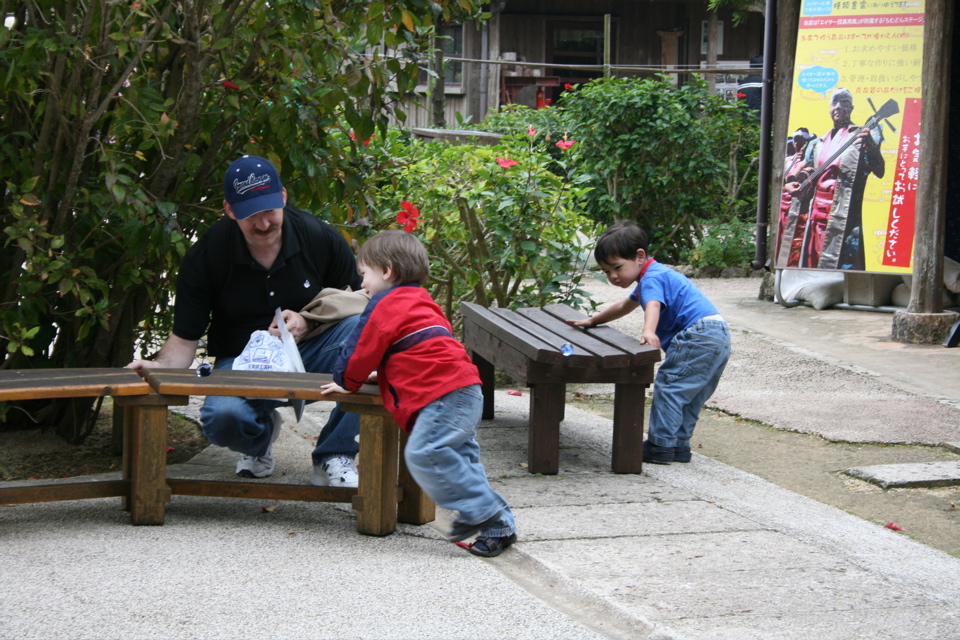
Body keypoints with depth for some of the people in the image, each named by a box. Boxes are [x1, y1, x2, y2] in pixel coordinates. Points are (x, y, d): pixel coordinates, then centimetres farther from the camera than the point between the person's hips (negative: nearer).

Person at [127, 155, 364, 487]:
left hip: (310, 354, 1)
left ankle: (333, 458, -17)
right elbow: (184, 338, -8)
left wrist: (307, 323, -17)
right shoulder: (207, 254, -10)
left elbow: (359, 305, 1)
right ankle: (261, 433, 7)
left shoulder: (320, 238, -8)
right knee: (222, 417, -36)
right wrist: (160, 367, -30)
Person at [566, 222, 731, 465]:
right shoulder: (656, 275, 26)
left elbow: (653, 305, -31)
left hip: (699, 333, -11)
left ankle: (660, 446, -11)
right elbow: (624, 306, 41)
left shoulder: (652, 278, -8)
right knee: (688, 396, 16)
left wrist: (649, 332, -50)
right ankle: (678, 446, 20)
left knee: (669, 386, -9)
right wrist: (593, 321, 48)